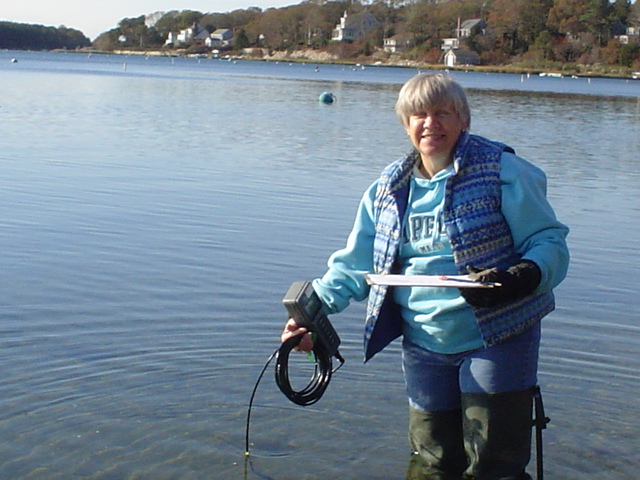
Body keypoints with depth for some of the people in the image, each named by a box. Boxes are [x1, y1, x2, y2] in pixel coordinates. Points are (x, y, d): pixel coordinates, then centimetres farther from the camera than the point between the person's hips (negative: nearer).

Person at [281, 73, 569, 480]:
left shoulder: (500, 170, -7)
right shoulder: (387, 191, 8)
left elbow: (549, 242, -7)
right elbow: (354, 265, 13)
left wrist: (517, 280, -28)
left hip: (496, 339, -4)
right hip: (425, 346, 4)